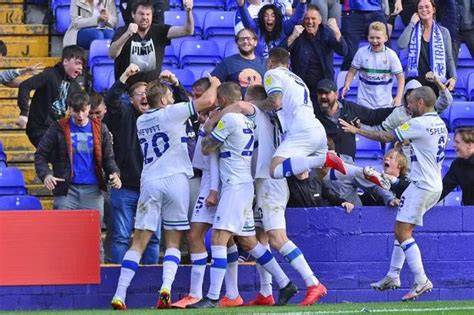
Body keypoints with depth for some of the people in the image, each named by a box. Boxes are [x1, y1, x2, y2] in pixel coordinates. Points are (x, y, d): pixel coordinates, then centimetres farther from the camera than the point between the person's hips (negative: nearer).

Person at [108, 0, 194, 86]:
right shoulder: (122, 32, -8)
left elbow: (187, 31, -12)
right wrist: (127, 35, -37)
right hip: (127, 88, -2)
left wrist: (188, 11, -31)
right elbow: (112, 55, -23)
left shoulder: (159, 31, -3)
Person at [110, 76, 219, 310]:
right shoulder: (170, 113, -1)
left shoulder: (141, 121, 16)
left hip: (149, 182, 3)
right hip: (175, 179, -3)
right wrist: (214, 84, 15)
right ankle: (166, 287, -16)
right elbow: (207, 101, -4)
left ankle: (119, 295, -6)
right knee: (173, 242, 5)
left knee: (138, 243, 2)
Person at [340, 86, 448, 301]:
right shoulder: (439, 123, 12)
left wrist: (356, 130, 0)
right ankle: (392, 277, 21)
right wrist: (408, 143, 23)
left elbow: (386, 137, -10)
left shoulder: (419, 124, -15)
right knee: (401, 229, 16)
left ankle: (421, 281, -18)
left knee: (402, 232, -11)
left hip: (422, 185, -10)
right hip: (435, 185, 10)